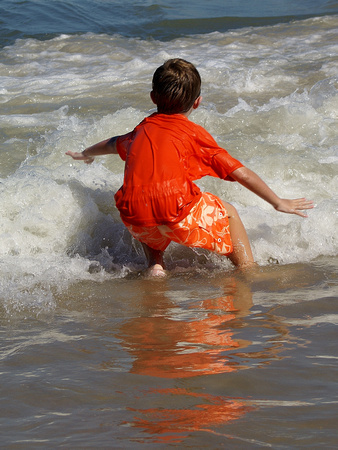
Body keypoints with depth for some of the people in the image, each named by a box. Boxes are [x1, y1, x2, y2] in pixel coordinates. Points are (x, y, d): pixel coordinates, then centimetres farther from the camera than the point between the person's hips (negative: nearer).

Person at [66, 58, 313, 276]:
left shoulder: (142, 131, 23)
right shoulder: (194, 133, 10)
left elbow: (112, 144, 47)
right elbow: (240, 173, 8)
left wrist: (86, 154, 68)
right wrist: (279, 203, 16)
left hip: (137, 221, 4)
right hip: (179, 215, -4)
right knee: (228, 213, 23)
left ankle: (155, 265, 21)